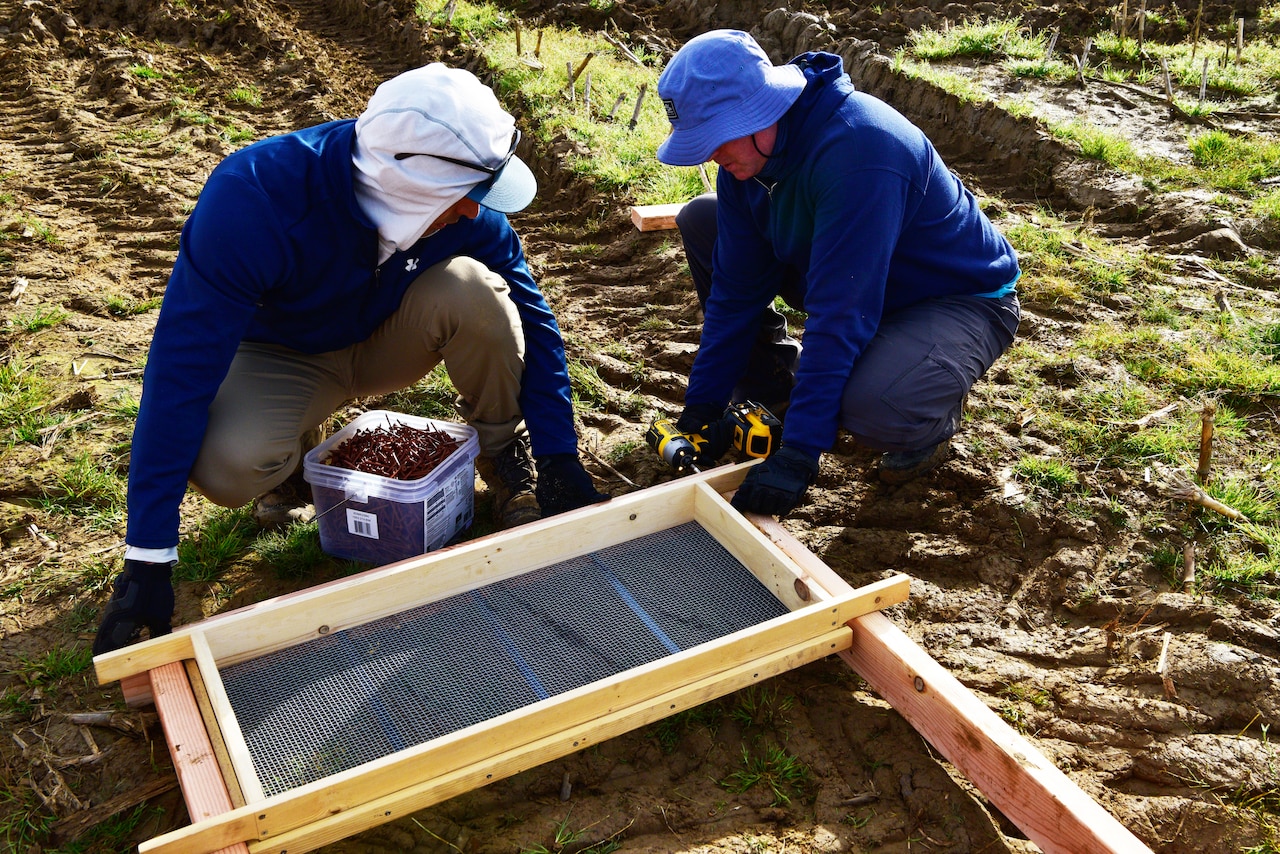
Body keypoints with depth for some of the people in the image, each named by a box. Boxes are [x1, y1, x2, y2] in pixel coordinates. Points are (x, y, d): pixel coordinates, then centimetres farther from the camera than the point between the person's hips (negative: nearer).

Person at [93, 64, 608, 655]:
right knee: (226, 466, -35)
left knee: (474, 290, -30)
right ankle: (295, 451, 2)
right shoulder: (254, 196, -35)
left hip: (387, 340, 3)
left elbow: (531, 322, -12)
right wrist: (147, 562, -34)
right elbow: (181, 368, -34)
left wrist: (559, 463, -14)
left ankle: (506, 455, -4)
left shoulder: (463, 202, -24)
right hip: (284, 356, -2)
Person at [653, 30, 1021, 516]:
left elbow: (840, 316, -38)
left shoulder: (858, 149, -36)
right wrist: (701, 410, -7)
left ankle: (932, 416, -1)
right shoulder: (746, 149, -11)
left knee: (872, 409, -40)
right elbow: (736, 288, -6)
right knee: (699, 220, -1)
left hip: (963, 301, -7)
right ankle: (773, 384, 12)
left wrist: (798, 456, -37)